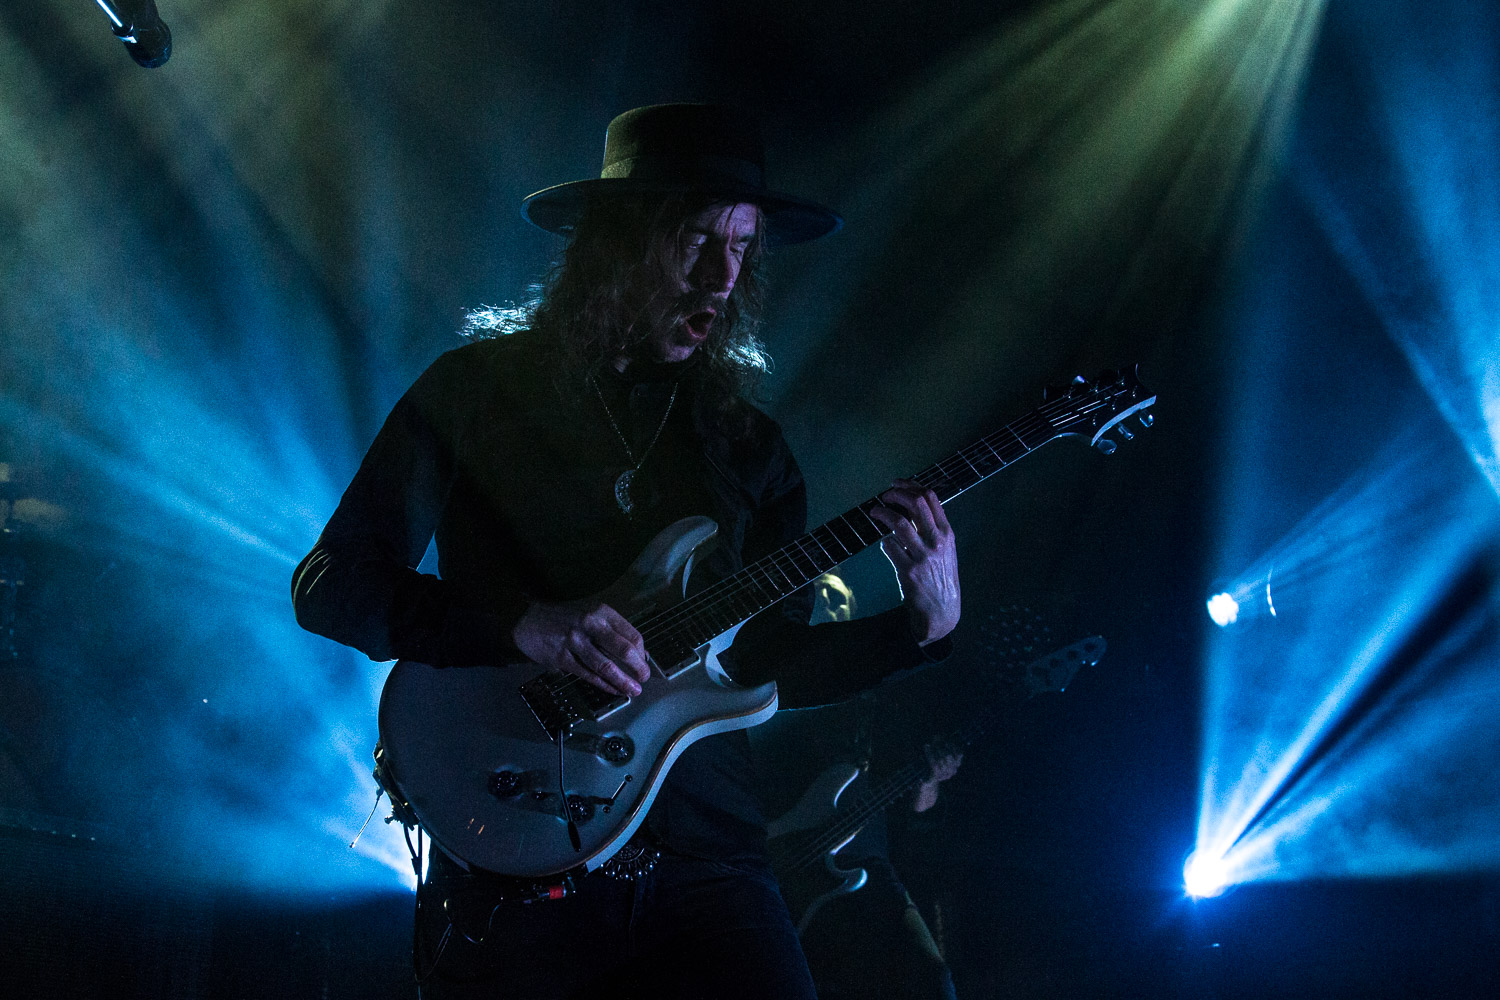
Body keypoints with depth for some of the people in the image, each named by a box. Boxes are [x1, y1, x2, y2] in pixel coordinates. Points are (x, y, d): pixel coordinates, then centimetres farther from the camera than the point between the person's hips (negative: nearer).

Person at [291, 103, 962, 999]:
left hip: (703, 859, 3)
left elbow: (775, 662, 12)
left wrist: (922, 628, -4)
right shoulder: (478, 390, 2)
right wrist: (527, 625, -17)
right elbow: (328, 586, -4)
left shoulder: (747, 445, 12)